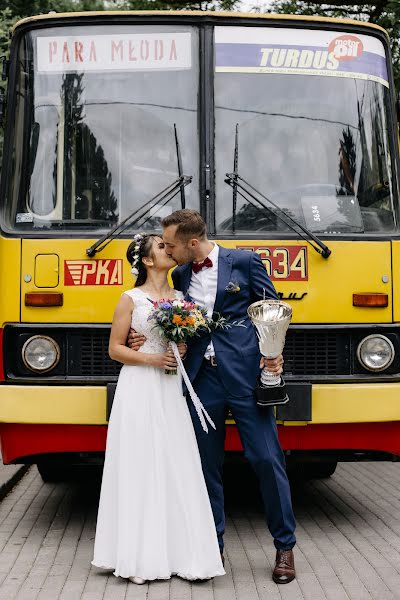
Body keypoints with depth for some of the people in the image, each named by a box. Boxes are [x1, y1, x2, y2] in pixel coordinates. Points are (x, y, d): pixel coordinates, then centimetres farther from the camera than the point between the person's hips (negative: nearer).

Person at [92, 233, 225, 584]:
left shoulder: (181, 299, 12)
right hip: (138, 389, -4)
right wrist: (152, 358, -13)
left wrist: (184, 350, -2)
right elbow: (115, 348, 0)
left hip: (171, 391, 4)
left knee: (178, 469, 0)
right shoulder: (131, 299, 0)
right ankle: (140, 558, 2)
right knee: (140, 469, -3)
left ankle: (183, 553, 5)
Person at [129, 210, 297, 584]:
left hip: (246, 375, -4)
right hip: (202, 380, 5)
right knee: (206, 464, 8)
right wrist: (146, 338, 0)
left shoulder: (244, 262, -1)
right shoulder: (180, 276, 13)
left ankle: (285, 547, 9)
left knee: (266, 458, -3)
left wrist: (274, 353, -12)